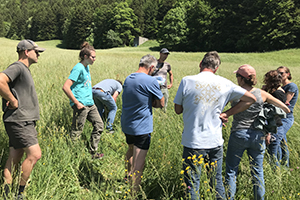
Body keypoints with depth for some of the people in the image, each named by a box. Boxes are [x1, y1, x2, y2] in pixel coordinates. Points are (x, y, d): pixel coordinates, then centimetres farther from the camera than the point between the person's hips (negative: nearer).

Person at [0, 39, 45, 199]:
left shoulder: (25, 69, 20)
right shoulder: (17, 67, -11)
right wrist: (13, 101, -20)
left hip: (26, 122, 10)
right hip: (19, 121, -10)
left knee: (14, 158, 11)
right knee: (34, 154, -13)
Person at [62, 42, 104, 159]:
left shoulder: (87, 67, 13)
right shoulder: (78, 68, -15)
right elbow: (65, 87, -21)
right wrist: (76, 103, -19)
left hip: (90, 103, 9)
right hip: (81, 105, -9)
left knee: (99, 125, 11)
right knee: (76, 132, -1)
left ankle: (93, 152, 21)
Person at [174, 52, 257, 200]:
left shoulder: (187, 81, -8)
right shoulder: (224, 84, 0)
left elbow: (178, 110, 0)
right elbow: (251, 99, 8)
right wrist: (227, 114, 6)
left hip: (193, 142, -3)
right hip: (215, 142, 3)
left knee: (192, 184, 8)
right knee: (217, 182, 19)